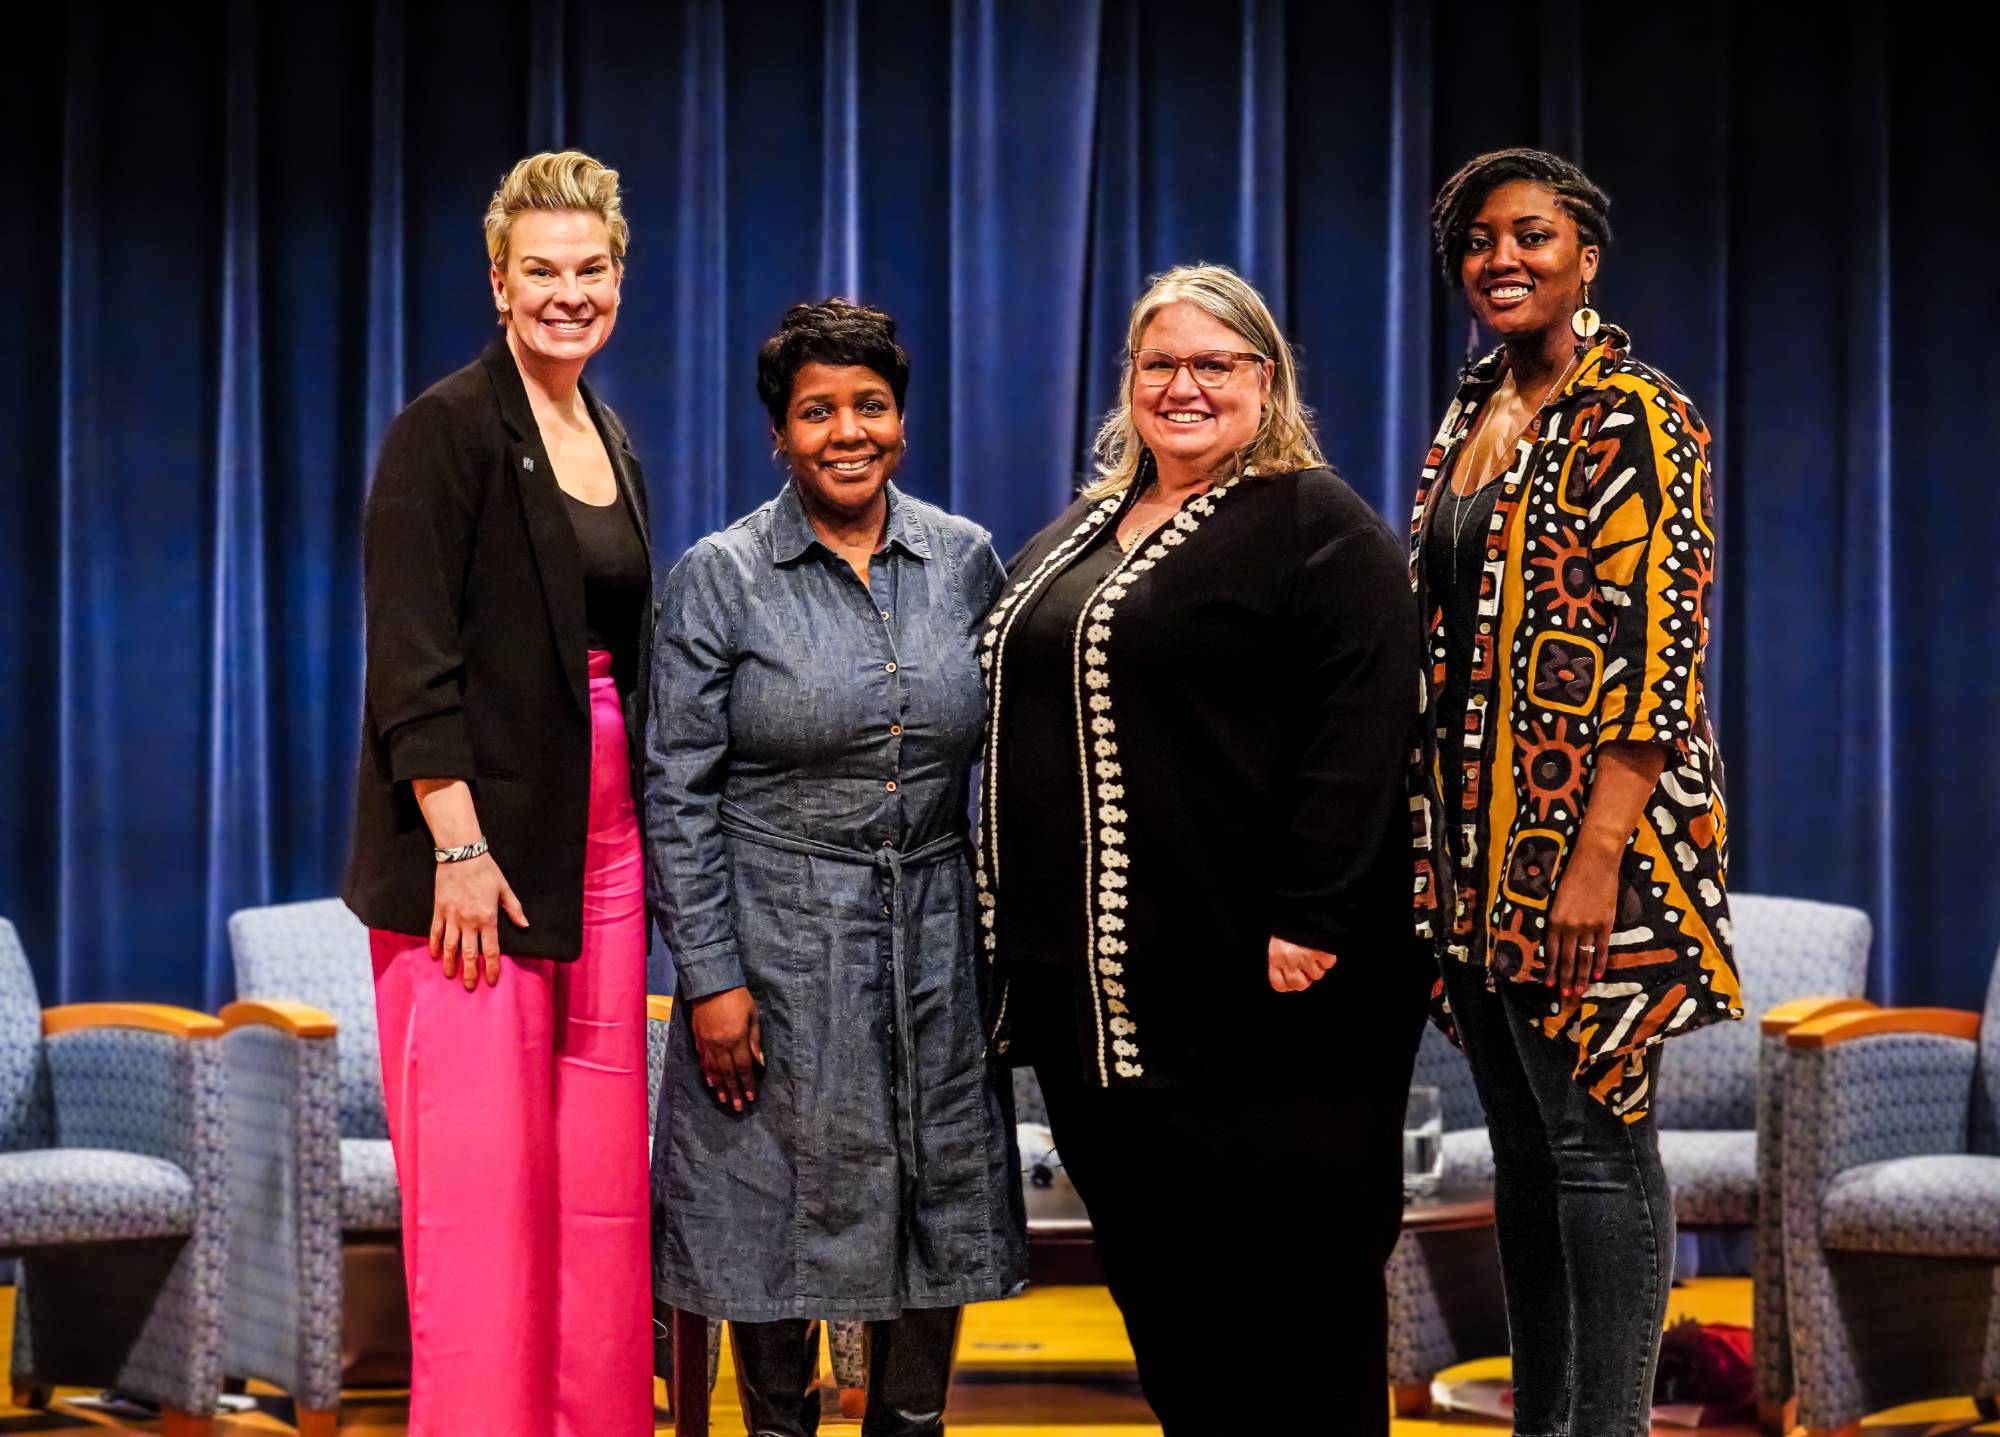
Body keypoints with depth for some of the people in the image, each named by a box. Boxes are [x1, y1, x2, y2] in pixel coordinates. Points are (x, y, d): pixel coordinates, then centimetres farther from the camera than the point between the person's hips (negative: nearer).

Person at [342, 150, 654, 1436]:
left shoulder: (613, 444, 15)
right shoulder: (449, 429, -7)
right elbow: (412, 659, -13)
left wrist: (651, 834, 14)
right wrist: (459, 847, -19)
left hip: (604, 836, 7)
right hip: (484, 838, -7)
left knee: (598, 1170, 7)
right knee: (483, 1173, -6)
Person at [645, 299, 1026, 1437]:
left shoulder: (966, 561, 4)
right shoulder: (721, 578, -5)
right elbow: (678, 795, -5)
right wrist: (710, 978, -10)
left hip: (936, 942, 3)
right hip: (779, 944, -3)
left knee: (939, 1212, 8)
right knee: (782, 1216, 4)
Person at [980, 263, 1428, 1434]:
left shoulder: (1318, 527, -5)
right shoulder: (1077, 538, 20)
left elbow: (1362, 727, -15)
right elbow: (1027, 726, 26)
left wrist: (1307, 923, -22)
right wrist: (1018, 927, 19)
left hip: (1250, 986, -8)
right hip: (1092, 982, 8)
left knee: (1288, 1278, -3)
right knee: (1147, 1260, 11)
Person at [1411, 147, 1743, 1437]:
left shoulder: (1635, 416, -10)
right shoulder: (1468, 422, 15)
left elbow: (1658, 645, -17)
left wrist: (1599, 853, -22)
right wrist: (1432, 847, 15)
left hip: (1589, 831, -8)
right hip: (1477, 844, 8)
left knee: (1596, 1135, -5)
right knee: (1523, 1143, 12)